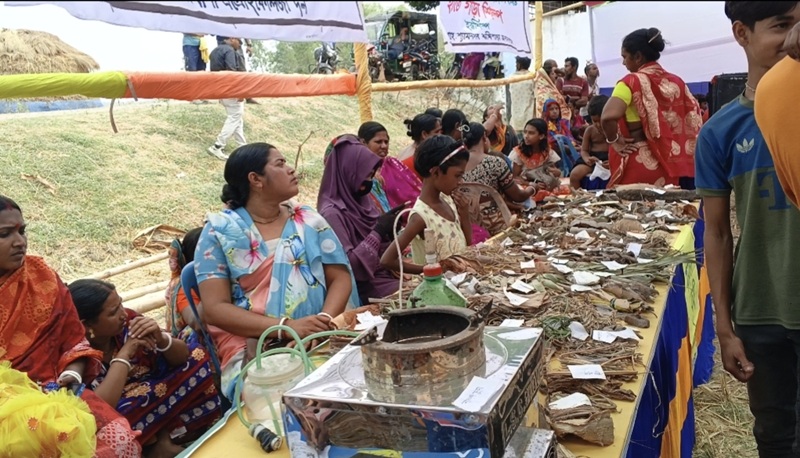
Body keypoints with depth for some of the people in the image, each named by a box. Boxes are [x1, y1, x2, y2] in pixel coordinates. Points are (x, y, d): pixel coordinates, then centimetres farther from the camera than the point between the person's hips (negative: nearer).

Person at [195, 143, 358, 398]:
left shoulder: (309, 221, 12)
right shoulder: (220, 231, 2)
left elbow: (340, 277, 8)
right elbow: (215, 308, -5)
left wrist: (325, 319, -15)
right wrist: (285, 326, -18)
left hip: (318, 339, 3)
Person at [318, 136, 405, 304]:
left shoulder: (362, 202, 8)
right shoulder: (332, 213, -15)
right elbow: (349, 266, -21)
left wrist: (388, 229, -2)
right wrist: (378, 232, -19)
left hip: (389, 276, 7)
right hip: (367, 291, -7)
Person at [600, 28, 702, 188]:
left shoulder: (632, 82, -9)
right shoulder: (676, 82, 10)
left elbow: (608, 118, -25)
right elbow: (694, 122, 10)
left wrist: (614, 141, -10)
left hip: (642, 165, -6)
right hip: (675, 164, 6)